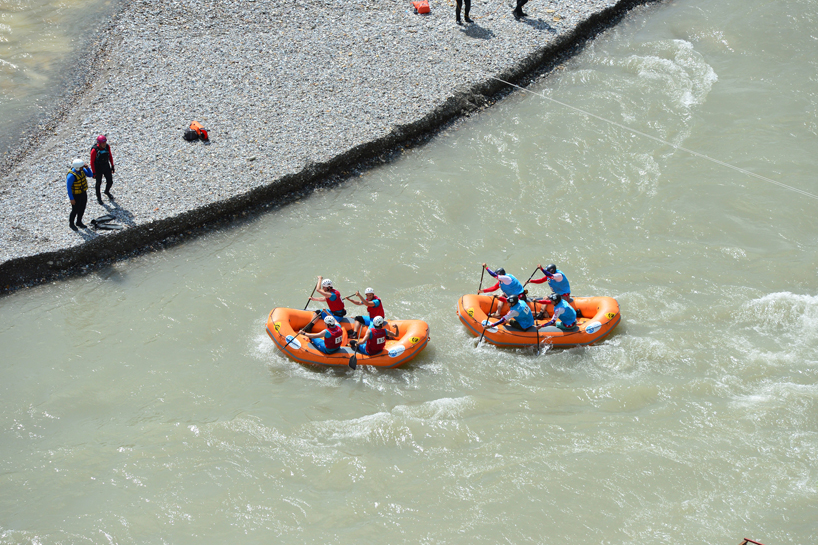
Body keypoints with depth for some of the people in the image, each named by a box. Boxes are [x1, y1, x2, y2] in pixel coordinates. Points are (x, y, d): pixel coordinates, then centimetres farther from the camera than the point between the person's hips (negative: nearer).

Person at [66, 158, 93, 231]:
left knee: (82, 209, 21)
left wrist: (87, 167, -25)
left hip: (83, 192, 7)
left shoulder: (81, 170, -12)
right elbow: (68, 187, -26)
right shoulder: (71, 175, -34)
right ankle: (71, 223, 36)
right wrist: (71, 199, -21)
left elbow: (90, 174, -6)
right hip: (75, 195, -7)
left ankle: (79, 222, 43)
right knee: (75, 210, 11)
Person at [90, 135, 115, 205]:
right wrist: (94, 173, -15)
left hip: (106, 167, 4)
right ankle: (98, 197, 41)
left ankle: (107, 192, 48)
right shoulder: (94, 150, -30)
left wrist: (112, 166, 7)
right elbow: (92, 162, -19)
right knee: (99, 183, 16)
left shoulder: (107, 147, -16)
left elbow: (110, 156, 1)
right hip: (98, 169, -4)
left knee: (110, 182, 14)